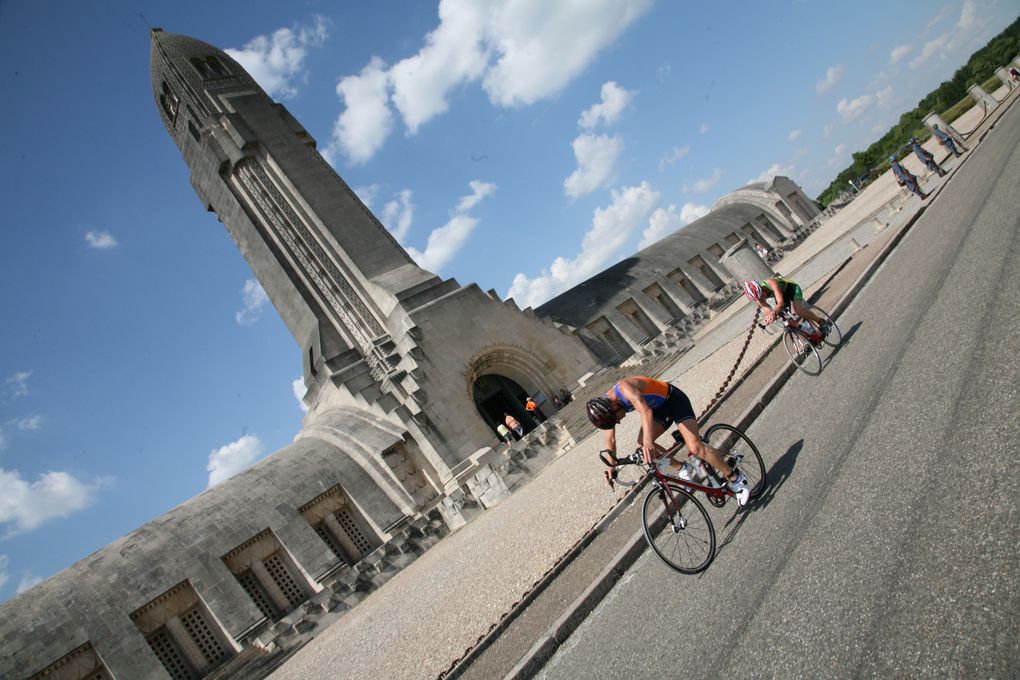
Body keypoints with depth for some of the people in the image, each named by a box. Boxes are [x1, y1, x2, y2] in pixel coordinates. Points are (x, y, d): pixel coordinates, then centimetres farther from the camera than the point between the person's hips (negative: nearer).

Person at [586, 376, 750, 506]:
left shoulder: (624, 388, -33)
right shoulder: (604, 406, -9)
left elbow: (646, 411, -49)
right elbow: (610, 439, 3)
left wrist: (648, 440, -60)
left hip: (674, 400, -7)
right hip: (659, 408, 7)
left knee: (695, 447, -20)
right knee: (642, 445, -12)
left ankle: (735, 478, -3)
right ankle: (681, 471, 6)